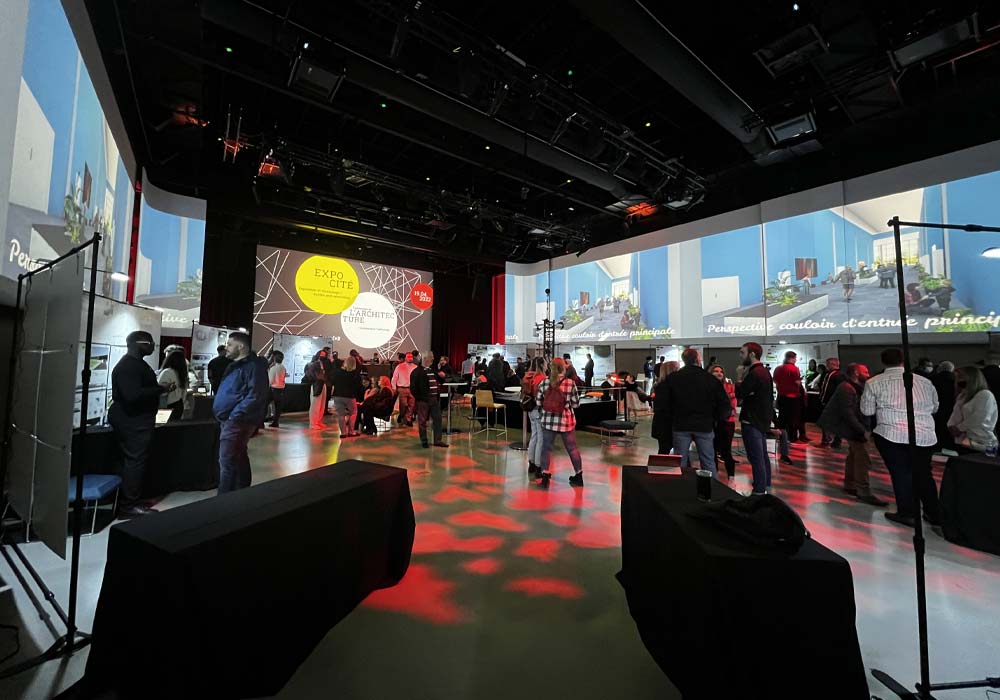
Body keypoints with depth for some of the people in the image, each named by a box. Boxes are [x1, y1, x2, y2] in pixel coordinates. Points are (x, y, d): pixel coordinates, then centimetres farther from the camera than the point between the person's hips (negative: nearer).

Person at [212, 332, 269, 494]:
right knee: (239, 458, 18)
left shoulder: (254, 366, -15)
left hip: (237, 421, -10)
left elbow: (255, 396, -24)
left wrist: (235, 415, -22)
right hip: (229, 420, 10)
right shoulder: (236, 365, 16)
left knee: (227, 461, -8)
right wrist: (224, 416, 14)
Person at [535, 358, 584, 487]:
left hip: (548, 420, 1)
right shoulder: (570, 383, -8)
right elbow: (576, 403, -3)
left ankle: (545, 475, 6)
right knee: (572, 448, 13)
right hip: (566, 420, -1)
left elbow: (538, 402, 1)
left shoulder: (544, 382, -3)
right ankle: (578, 475, 26)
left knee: (546, 447, 10)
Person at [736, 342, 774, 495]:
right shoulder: (765, 371, 12)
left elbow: (739, 393, -22)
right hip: (762, 419, 10)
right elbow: (769, 396, 17)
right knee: (763, 455, 18)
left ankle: (759, 492, 1)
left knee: (756, 457, -5)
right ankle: (766, 487, 29)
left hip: (752, 421, -10)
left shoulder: (754, 373, -20)